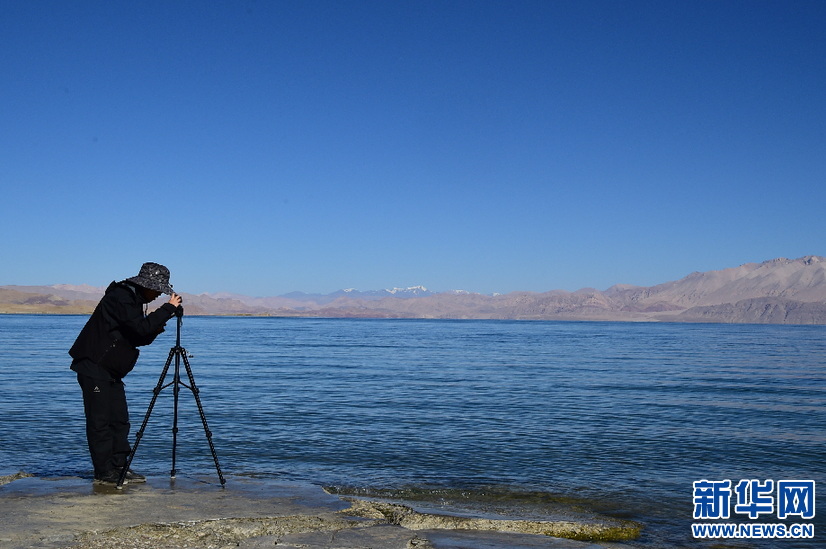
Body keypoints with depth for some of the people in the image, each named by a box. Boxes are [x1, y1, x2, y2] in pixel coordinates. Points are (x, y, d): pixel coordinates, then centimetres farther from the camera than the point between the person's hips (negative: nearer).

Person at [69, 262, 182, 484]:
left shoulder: (132, 299, 15)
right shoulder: (120, 298, -16)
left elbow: (138, 337, 16)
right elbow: (141, 327, -28)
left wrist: (156, 329, -2)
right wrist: (168, 308, -20)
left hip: (111, 371, 10)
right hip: (94, 367, -10)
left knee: (120, 419, 9)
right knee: (100, 420, -5)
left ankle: (119, 467, 13)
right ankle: (104, 473, 0)